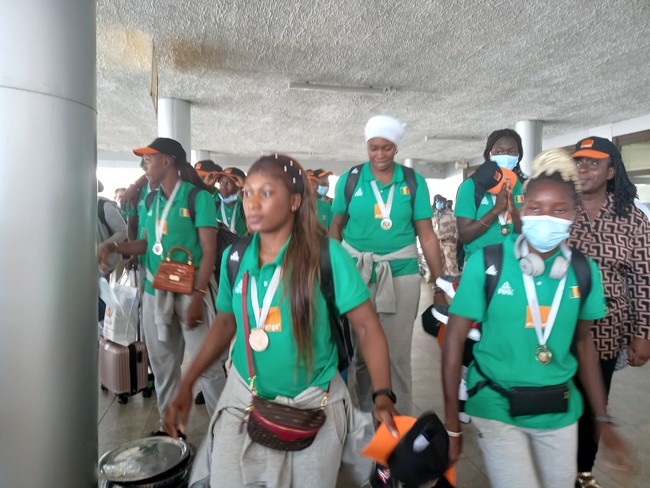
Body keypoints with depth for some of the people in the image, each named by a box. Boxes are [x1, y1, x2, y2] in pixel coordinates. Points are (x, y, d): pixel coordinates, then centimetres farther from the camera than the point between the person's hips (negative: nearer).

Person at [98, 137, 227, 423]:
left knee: (206, 363, -4)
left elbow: (209, 251, -11)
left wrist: (198, 296, -17)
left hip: (189, 290, -6)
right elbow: (148, 244, 19)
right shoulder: (152, 200, 12)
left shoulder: (197, 197, -7)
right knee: (162, 364, 14)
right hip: (154, 292, 6)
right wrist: (113, 246, 2)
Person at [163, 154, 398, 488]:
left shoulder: (327, 255, -17)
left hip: (315, 402, -2)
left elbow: (366, 326, -14)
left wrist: (383, 396, -24)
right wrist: (186, 385, 5)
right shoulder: (235, 257, -4)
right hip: (245, 397, 3)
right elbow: (225, 323, 8)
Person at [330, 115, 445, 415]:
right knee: (362, 352, 13)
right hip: (355, 274, 1)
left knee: (397, 356, 7)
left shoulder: (413, 181, -1)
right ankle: (366, 417, 34)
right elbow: (336, 227, 7)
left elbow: (427, 235, 0)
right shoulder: (350, 178, 0)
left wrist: (440, 284, 0)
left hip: (401, 275, 0)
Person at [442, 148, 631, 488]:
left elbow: (583, 344, 8)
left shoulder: (584, 271, -5)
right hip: (497, 408, -4)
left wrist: (603, 419, 10)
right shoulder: (486, 262, -17)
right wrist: (451, 424, -10)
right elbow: (454, 341, -13)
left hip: (560, 410, 4)